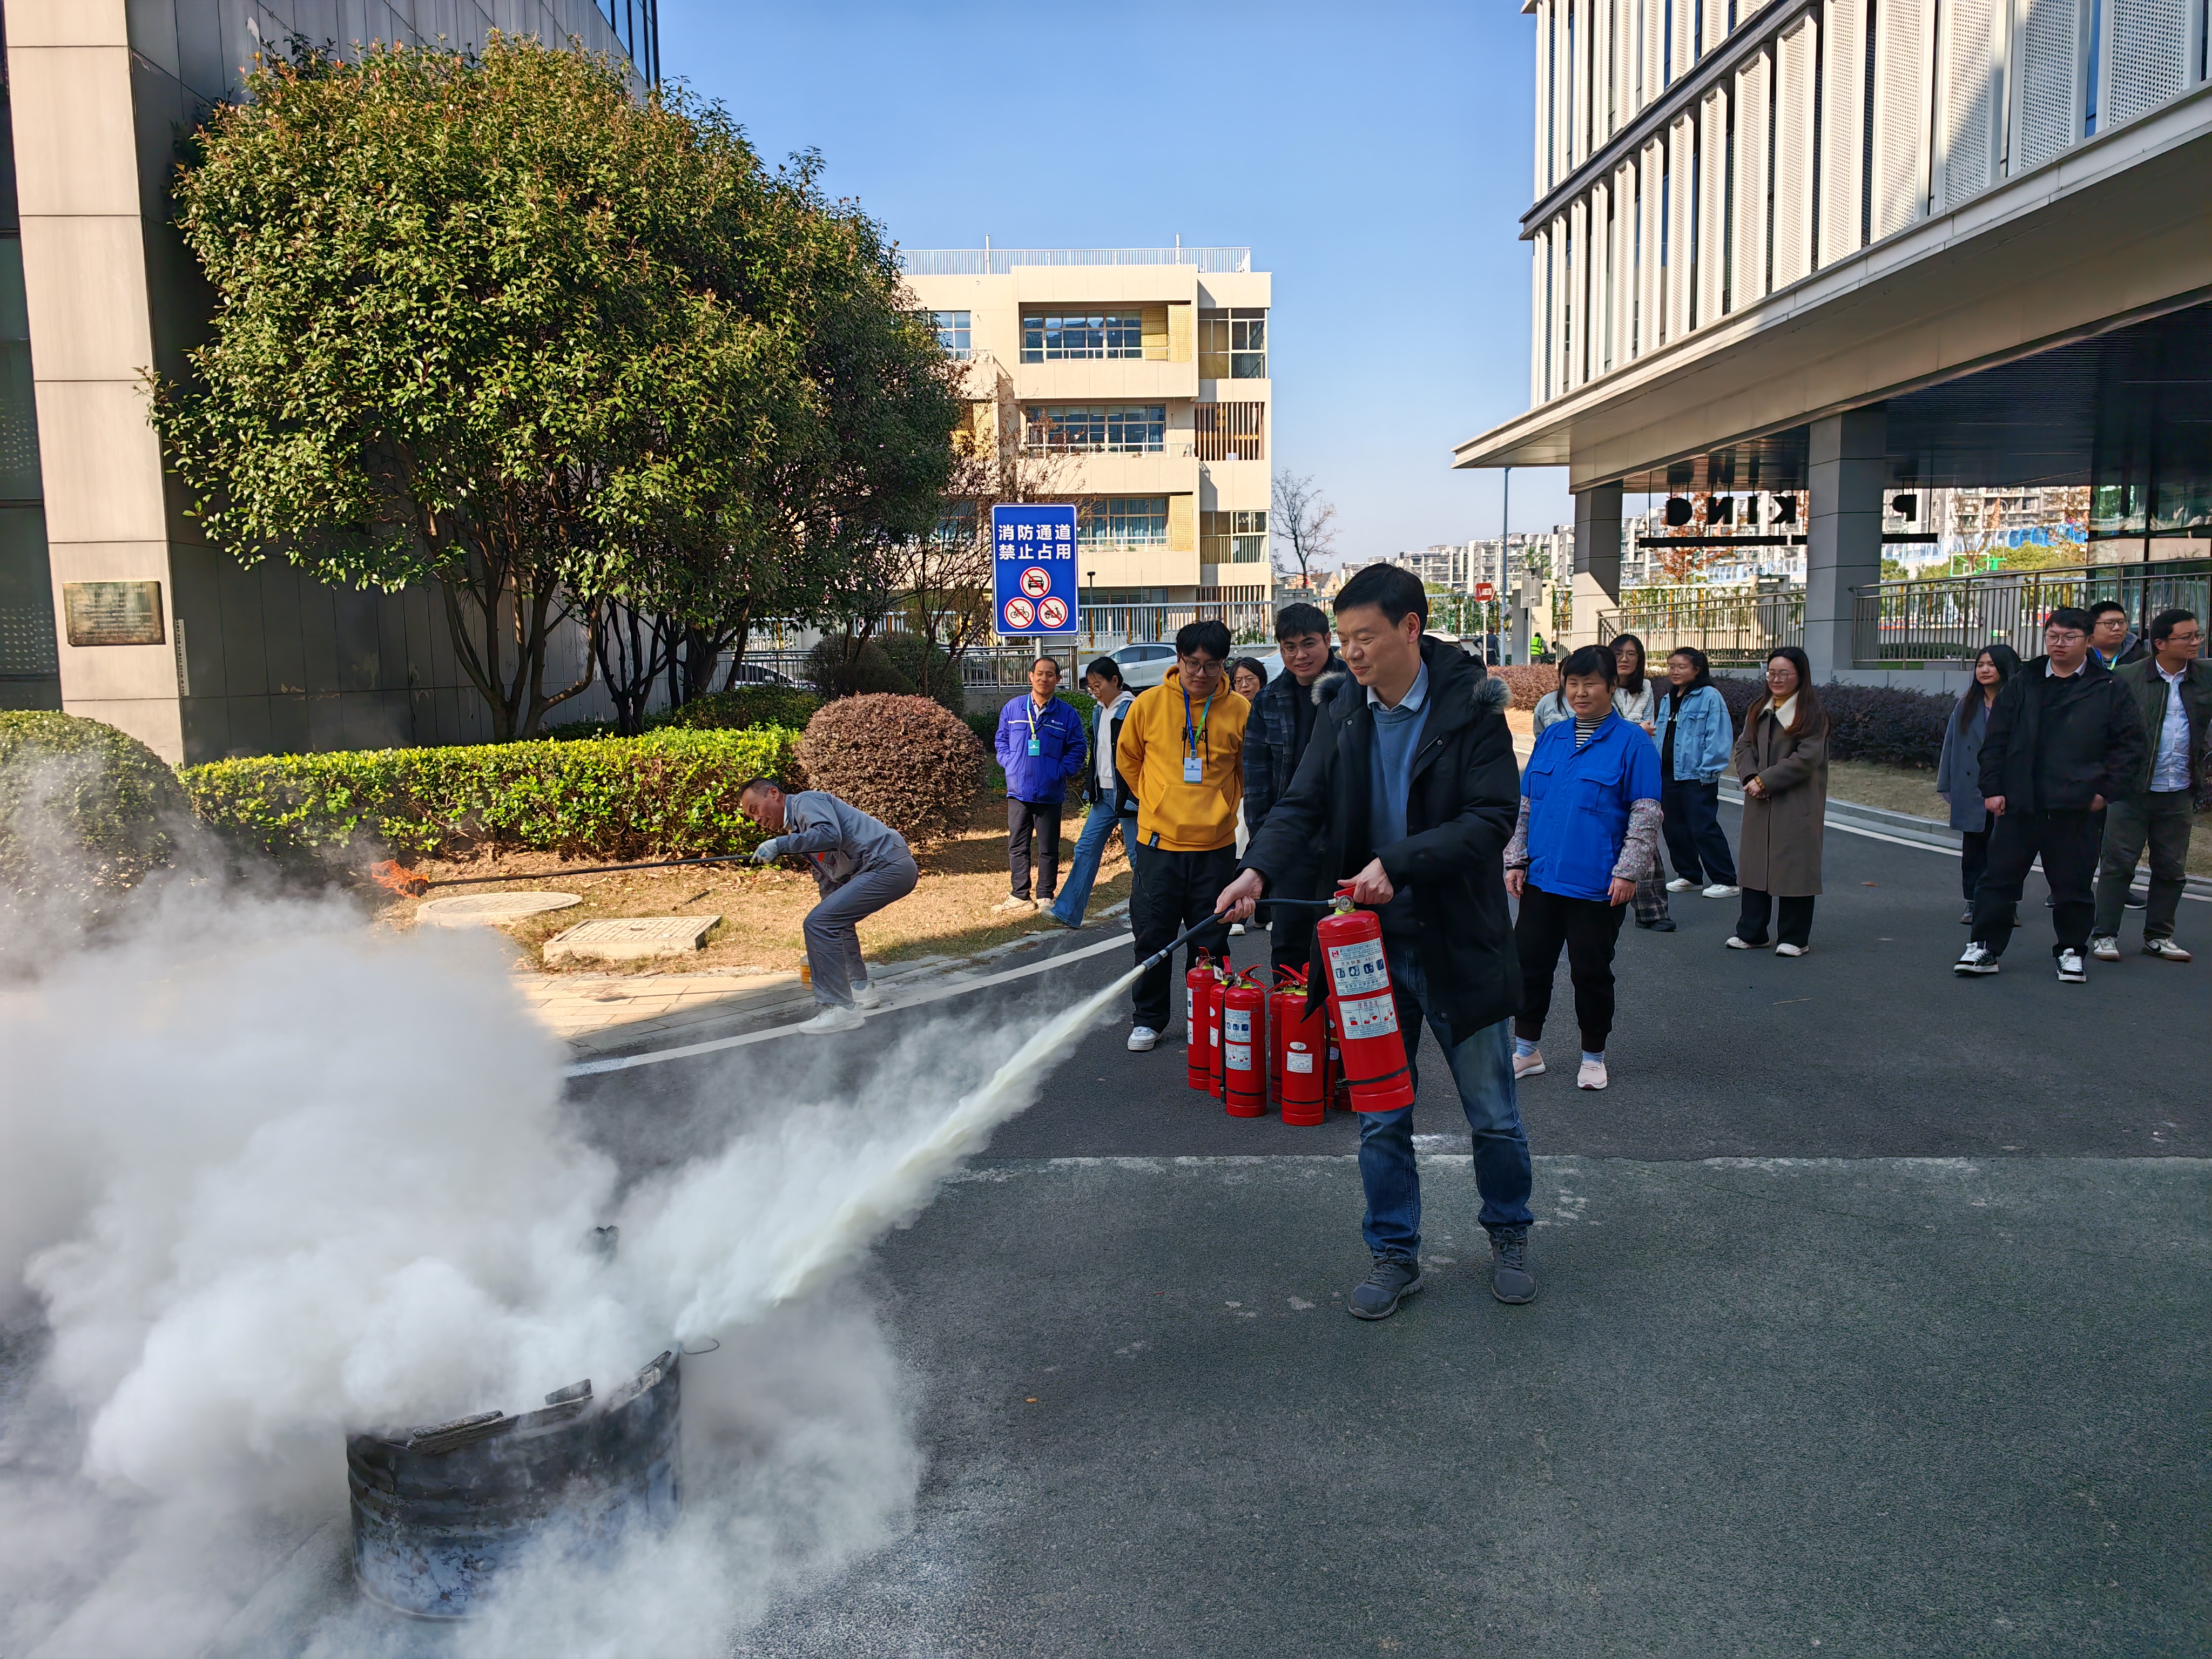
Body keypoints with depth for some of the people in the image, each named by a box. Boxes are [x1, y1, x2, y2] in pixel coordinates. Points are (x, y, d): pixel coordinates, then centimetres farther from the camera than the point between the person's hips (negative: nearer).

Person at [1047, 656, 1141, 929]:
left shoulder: (1133, 710, -12)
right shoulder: (1099, 712, 14)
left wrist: (1135, 795, -18)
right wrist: (1090, 787, 18)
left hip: (1127, 794, -8)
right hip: (1104, 794, 8)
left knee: (1137, 856, 1)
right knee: (1086, 848, 4)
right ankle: (1067, 912, 4)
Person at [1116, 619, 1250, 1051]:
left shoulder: (1240, 711, -4)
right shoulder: (1149, 704, -3)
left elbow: (1249, 770, 13)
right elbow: (1127, 758, 13)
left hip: (1216, 845, 0)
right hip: (1158, 842, 0)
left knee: (1210, 941, 7)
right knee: (1153, 935, 5)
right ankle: (1148, 1020, 20)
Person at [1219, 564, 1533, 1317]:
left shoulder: (1472, 705, -12)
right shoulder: (1343, 710, 1)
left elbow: (1492, 817, -18)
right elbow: (1302, 806, -2)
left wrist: (1399, 864, -29)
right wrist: (1259, 869, -21)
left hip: (1459, 944, -3)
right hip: (1371, 944, 3)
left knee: (1493, 1113, 14)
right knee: (1380, 1118, 12)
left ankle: (1509, 1235, 37)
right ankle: (1395, 1254, 28)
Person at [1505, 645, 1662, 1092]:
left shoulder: (1632, 742, -6)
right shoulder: (1551, 737, 9)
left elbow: (1646, 815, -8)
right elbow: (1524, 804, 13)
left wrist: (1628, 871, -13)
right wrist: (1516, 861, 9)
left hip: (1598, 885, -4)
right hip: (1542, 878, 5)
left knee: (1591, 970, 6)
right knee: (1529, 962, 8)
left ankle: (1593, 1057, 23)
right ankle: (1526, 1050, 23)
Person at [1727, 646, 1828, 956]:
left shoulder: (1813, 714, -7)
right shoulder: (1759, 711, 13)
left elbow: (1806, 758, -15)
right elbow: (1744, 747, 9)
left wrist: (1765, 780, -16)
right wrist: (1750, 777, -10)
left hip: (1797, 805, -6)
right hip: (1759, 803, 6)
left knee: (1794, 866, -1)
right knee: (1755, 863, 9)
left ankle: (1794, 938, 9)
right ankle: (1750, 932, 19)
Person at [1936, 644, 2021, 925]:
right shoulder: (1966, 705, 6)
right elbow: (1951, 746, 10)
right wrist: (1947, 787, 8)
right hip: (1971, 794, 3)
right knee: (1972, 850, 8)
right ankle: (1974, 904, 15)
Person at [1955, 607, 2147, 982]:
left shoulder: (2109, 689, 3)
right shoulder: (2022, 684, 8)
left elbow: (2129, 744, 3)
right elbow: (1996, 740, 7)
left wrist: (2106, 789, -6)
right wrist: (1993, 789, 0)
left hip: (2075, 809, -1)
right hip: (2018, 804, 2)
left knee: (2073, 884, 8)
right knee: (2000, 878, 4)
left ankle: (2071, 951, 22)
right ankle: (1985, 948, 11)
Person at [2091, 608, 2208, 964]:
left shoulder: (2205, 676, 5)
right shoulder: (2128, 678, -4)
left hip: (2179, 792, 4)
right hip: (2132, 789, -4)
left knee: (2172, 867, 10)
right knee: (2118, 862, 0)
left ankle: (2159, 935, 23)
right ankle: (2104, 934, 8)